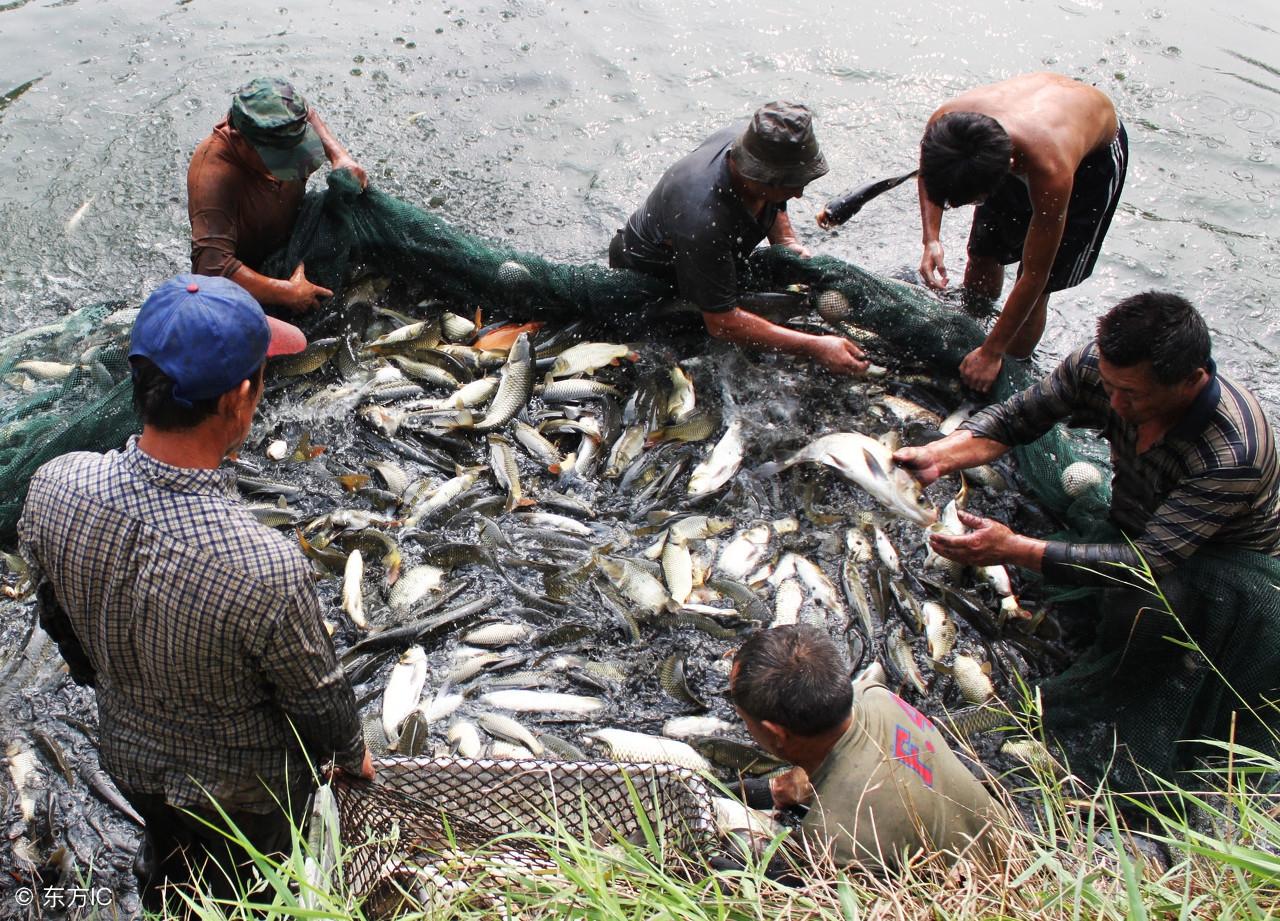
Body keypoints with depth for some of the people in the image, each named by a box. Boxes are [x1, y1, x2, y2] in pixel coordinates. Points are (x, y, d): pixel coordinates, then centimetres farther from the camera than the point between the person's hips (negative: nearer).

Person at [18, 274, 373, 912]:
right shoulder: (268, 571, -43)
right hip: (244, 790, -4)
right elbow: (318, 698, -23)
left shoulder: (52, 489, -28)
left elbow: (59, 621, -6)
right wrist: (352, 755, 0)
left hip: (128, 757, 4)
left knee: (165, 867, 35)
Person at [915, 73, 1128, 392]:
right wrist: (931, 239, -23)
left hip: (1094, 156, -5)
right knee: (983, 258, 7)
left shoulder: (1051, 174, -47)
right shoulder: (945, 123, -35)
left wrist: (992, 352, -26)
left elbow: (1034, 275, -34)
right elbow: (927, 174, -8)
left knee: (1035, 290, -5)